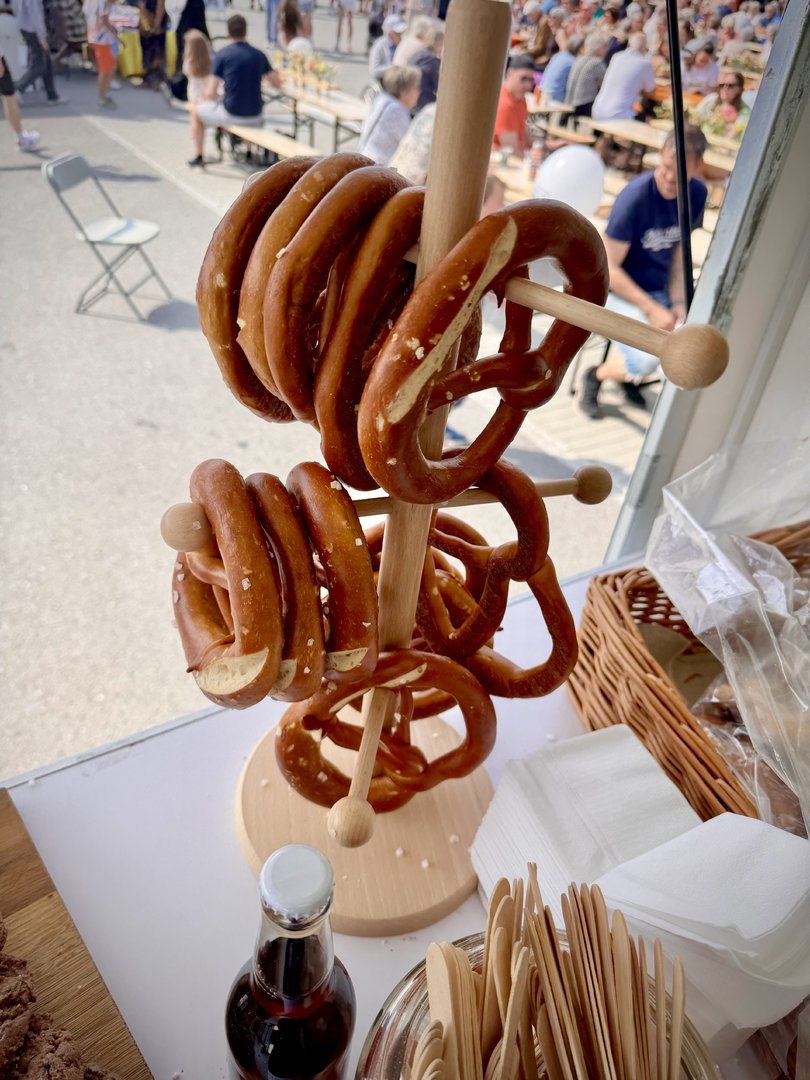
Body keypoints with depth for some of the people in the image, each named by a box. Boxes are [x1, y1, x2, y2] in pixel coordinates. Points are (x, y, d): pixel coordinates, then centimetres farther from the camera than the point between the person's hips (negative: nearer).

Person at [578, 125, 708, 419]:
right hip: (619, 291, -6)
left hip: (662, 290, 7)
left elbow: (679, 252, 5)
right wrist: (651, 310, -23)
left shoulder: (697, 193, -3)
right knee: (649, 357, -31)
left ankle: (629, 376, 12)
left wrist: (678, 303, -10)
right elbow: (608, 268, -20)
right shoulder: (635, 197, -21)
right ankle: (596, 376, 4)